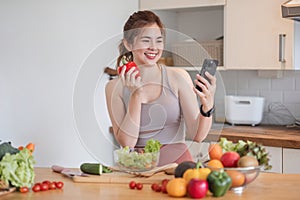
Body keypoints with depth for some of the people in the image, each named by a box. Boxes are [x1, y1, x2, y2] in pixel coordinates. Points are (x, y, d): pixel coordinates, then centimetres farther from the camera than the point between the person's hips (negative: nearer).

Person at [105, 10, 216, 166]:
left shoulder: (178, 77, 1)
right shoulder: (115, 87, 2)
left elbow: (197, 135, -2)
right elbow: (126, 142, -6)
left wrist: (207, 107, -20)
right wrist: (137, 95, -12)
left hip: (178, 160, 0)